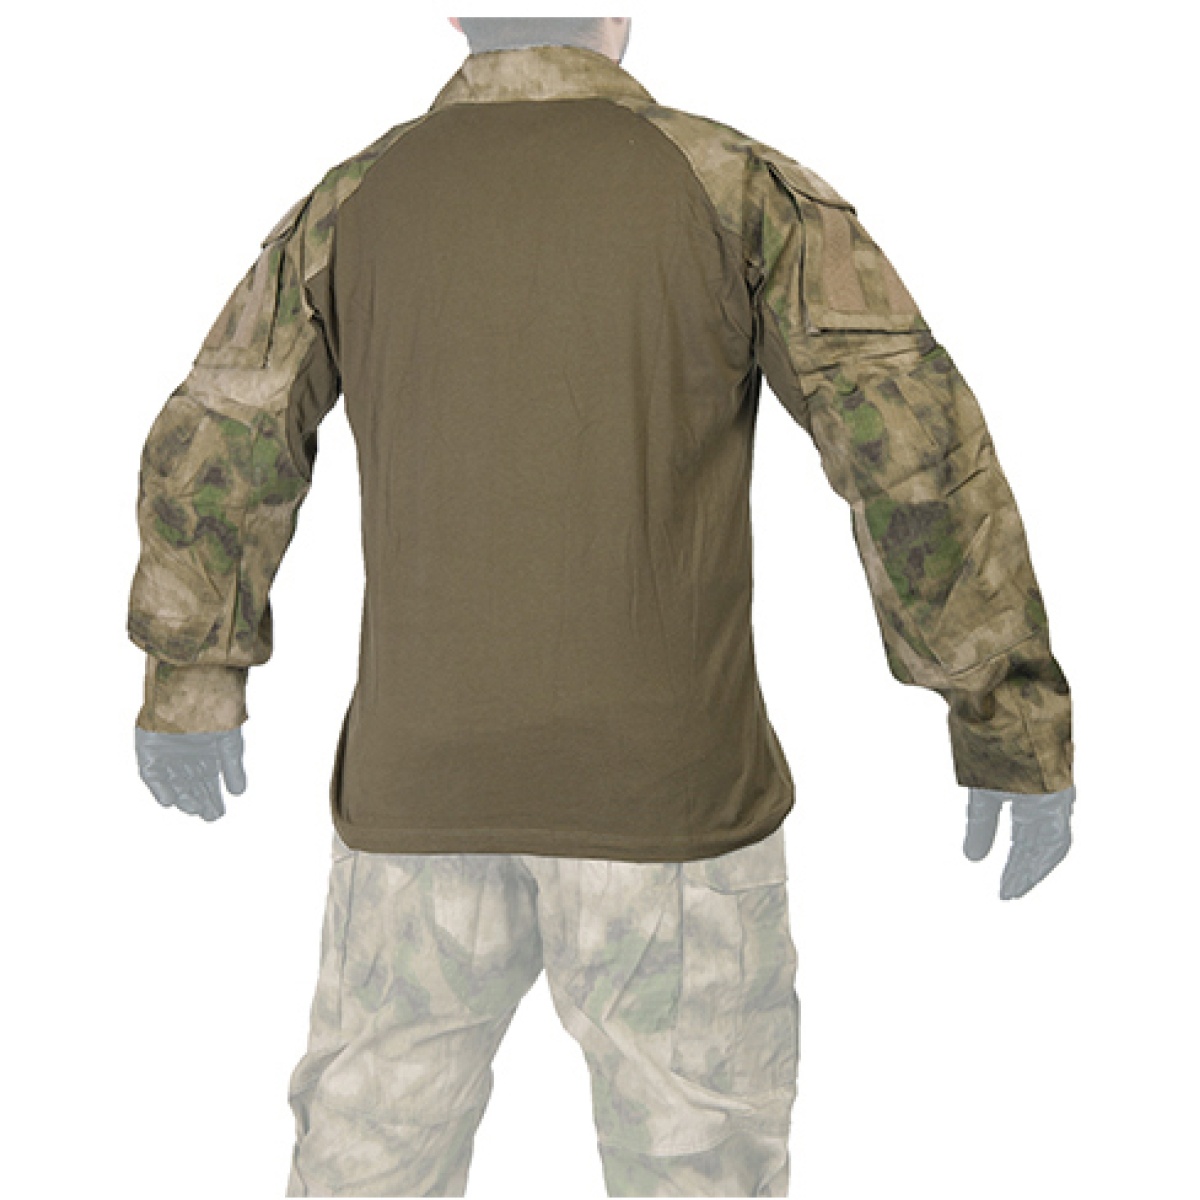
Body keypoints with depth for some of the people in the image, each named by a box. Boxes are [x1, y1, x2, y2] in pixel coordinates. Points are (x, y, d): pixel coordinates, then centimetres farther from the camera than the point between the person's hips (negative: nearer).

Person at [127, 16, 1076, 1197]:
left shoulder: (354, 201, 5)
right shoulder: (736, 182, -3)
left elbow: (209, 459, 9)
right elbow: (922, 453, -11)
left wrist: (191, 685, 22)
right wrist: (1019, 732, -3)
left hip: (423, 785, 3)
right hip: (667, 789, -2)